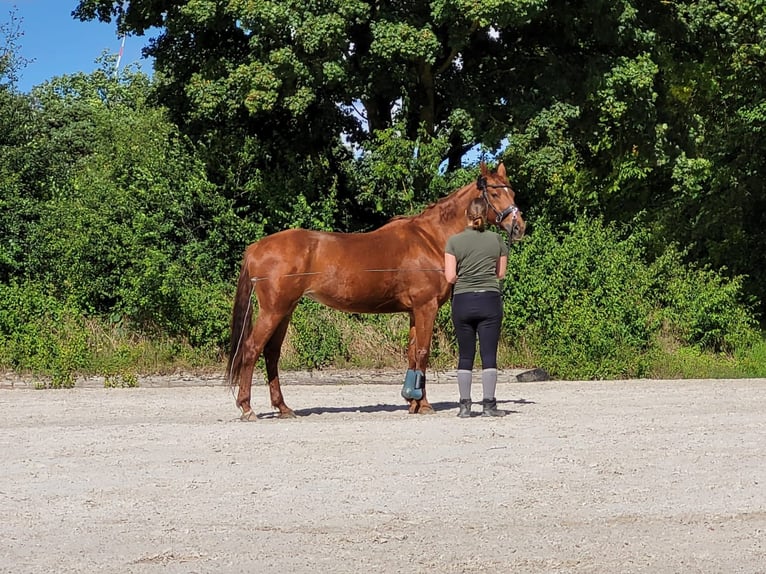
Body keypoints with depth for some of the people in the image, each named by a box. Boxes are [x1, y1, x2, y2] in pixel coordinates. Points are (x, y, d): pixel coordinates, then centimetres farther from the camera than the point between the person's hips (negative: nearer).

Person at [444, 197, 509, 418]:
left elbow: (450, 277, -7)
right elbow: (501, 273, 7)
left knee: (465, 356, 7)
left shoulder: (454, 241, -3)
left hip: (462, 301, 0)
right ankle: (489, 404, 0)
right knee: (489, 355, 2)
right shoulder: (496, 240, 2)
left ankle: (465, 405, 7)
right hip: (490, 300, 0)